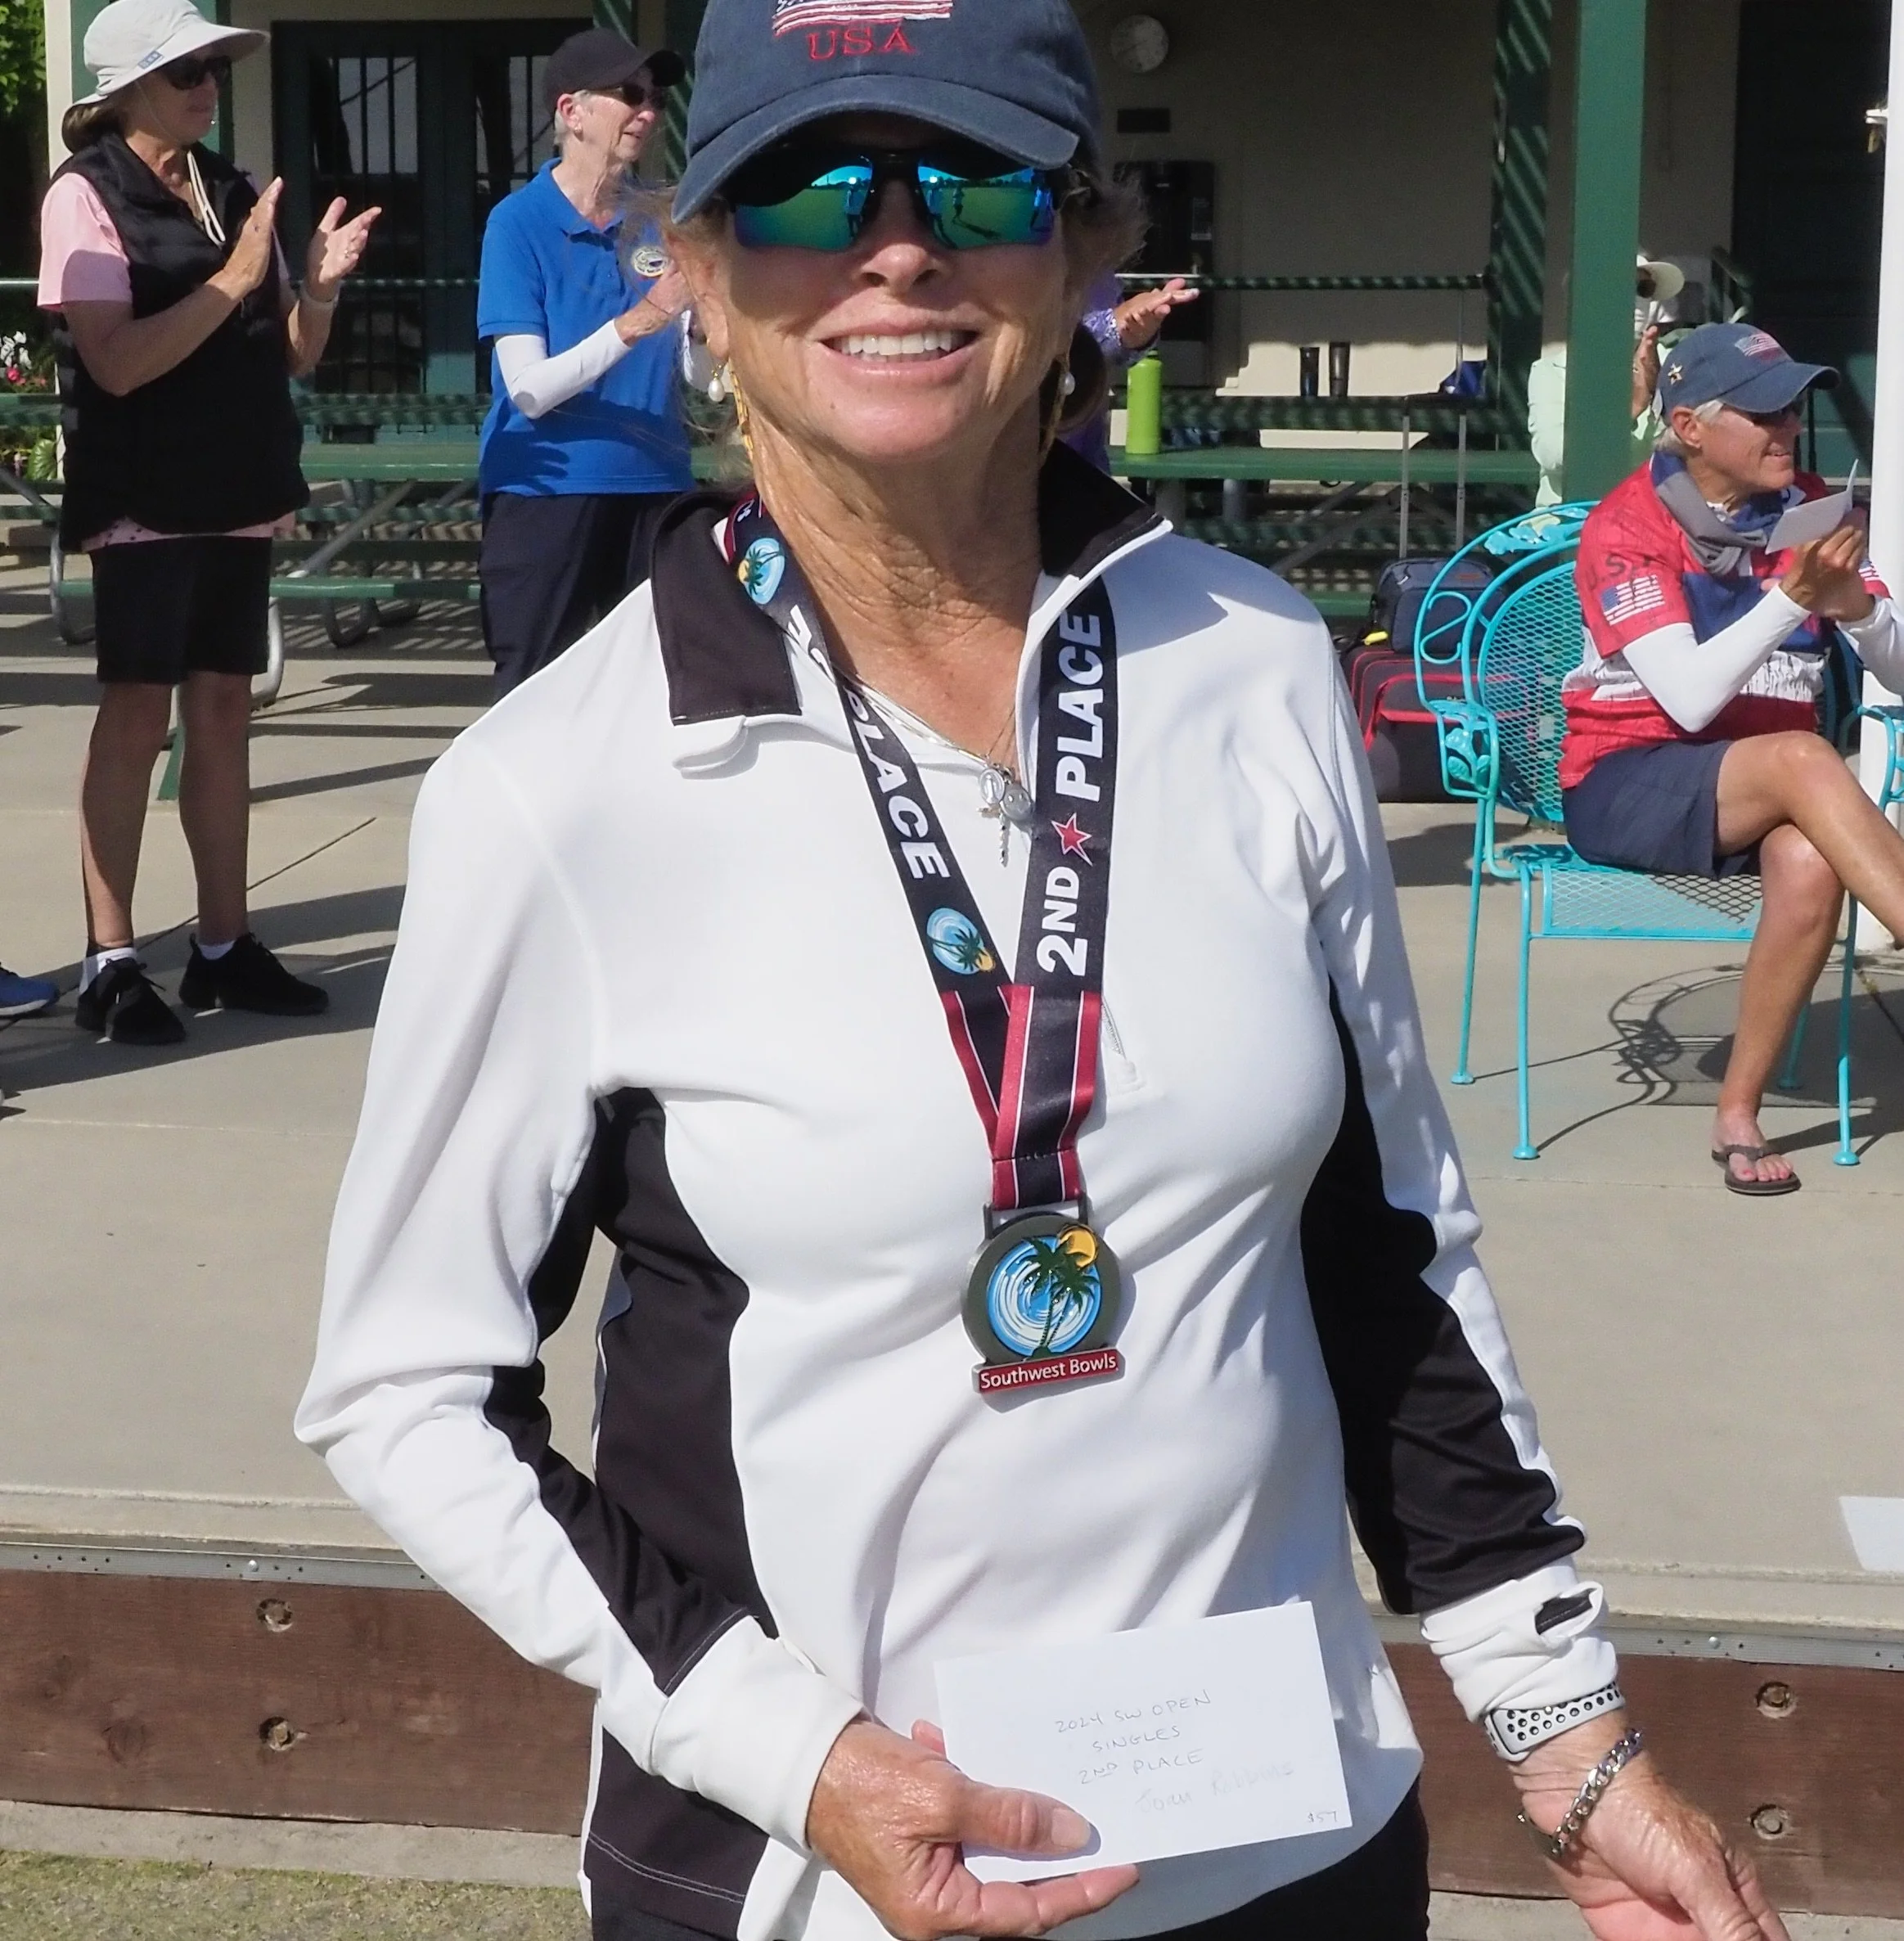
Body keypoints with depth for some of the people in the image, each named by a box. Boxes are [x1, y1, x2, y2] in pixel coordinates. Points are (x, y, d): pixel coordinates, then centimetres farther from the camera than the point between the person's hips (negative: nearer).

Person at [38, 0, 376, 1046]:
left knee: (223, 707, 8)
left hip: (238, 495, 6)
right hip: (144, 499, -6)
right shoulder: (86, 195, -7)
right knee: (137, 711, -6)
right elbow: (116, 362, -18)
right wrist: (233, 280, -21)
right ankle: (109, 963, -2)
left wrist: (318, 284, -6)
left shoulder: (230, 191, 12)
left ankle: (223, 947, 15)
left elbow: (291, 354, 13)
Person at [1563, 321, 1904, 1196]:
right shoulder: (1626, 526, -8)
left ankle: (1739, 1115, -19)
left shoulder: (1807, 510, 6)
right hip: (1628, 785, -4)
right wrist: (1793, 598, -29)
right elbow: (1690, 699, -19)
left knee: (1811, 863, -32)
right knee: (1803, 759, -33)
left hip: (1772, 789, 4)